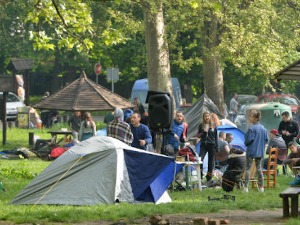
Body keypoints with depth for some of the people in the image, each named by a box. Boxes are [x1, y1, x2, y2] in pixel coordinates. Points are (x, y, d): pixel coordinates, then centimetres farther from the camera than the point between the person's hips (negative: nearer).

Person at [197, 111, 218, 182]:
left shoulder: (213, 125, 4)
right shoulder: (201, 125, 4)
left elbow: (216, 136, 8)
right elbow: (198, 135, 6)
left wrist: (216, 145, 3)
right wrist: (203, 132, -13)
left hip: (211, 145, 0)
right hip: (203, 145, 0)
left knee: (211, 161, 4)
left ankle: (209, 177, 14)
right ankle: (200, 175, -9)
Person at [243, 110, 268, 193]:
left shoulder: (252, 128, -17)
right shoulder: (263, 128, 4)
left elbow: (249, 140, -17)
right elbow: (266, 139, 8)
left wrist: (246, 143, 3)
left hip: (251, 151, -6)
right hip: (260, 151, 6)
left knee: (248, 168, 0)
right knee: (259, 168, 13)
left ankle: (246, 187, -4)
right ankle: (261, 187, 12)